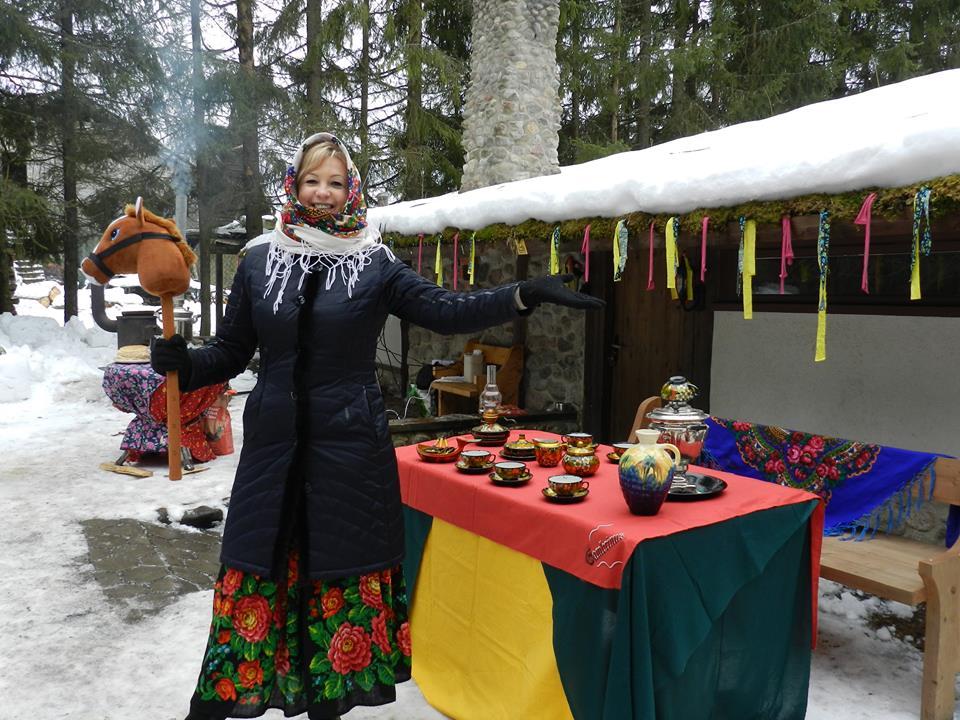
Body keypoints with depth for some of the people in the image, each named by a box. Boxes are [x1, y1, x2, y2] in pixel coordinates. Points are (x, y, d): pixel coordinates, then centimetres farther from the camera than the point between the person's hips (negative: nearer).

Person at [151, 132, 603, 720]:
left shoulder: (376, 264, 1)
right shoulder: (258, 263, 7)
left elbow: (446, 311, -9)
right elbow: (230, 353, 10)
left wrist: (526, 294, -21)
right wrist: (182, 361, -10)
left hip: (350, 449, -1)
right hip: (274, 447, 2)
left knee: (343, 573, 7)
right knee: (256, 571, 6)